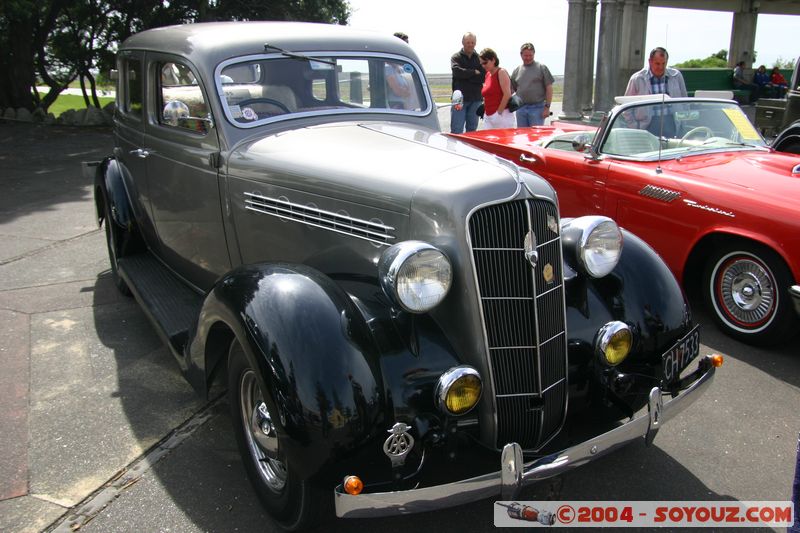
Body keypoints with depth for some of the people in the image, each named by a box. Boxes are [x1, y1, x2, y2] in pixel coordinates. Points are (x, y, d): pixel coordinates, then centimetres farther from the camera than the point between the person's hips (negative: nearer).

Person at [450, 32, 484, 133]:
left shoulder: (479, 59, 9)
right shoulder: (456, 57, 5)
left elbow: (483, 77, -4)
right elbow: (457, 72, -15)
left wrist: (466, 76, -10)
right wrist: (474, 72, -7)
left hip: (475, 99, 3)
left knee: (472, 130, 8)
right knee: (456, 130, -7)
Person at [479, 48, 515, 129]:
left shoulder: (501, 72, -6)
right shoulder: (487, 74, 16)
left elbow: (507, 94, -14)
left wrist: (499, 112, -15)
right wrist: (485, 112, 14)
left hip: (501, 115, -7)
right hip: (488, 116, 7)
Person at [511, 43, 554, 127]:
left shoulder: (541, 68, 1)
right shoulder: (517, 71, 12)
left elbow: (549, 88, -2)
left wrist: (547, 107, -8)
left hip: (537, 108, -4)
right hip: (521, 108, 4)